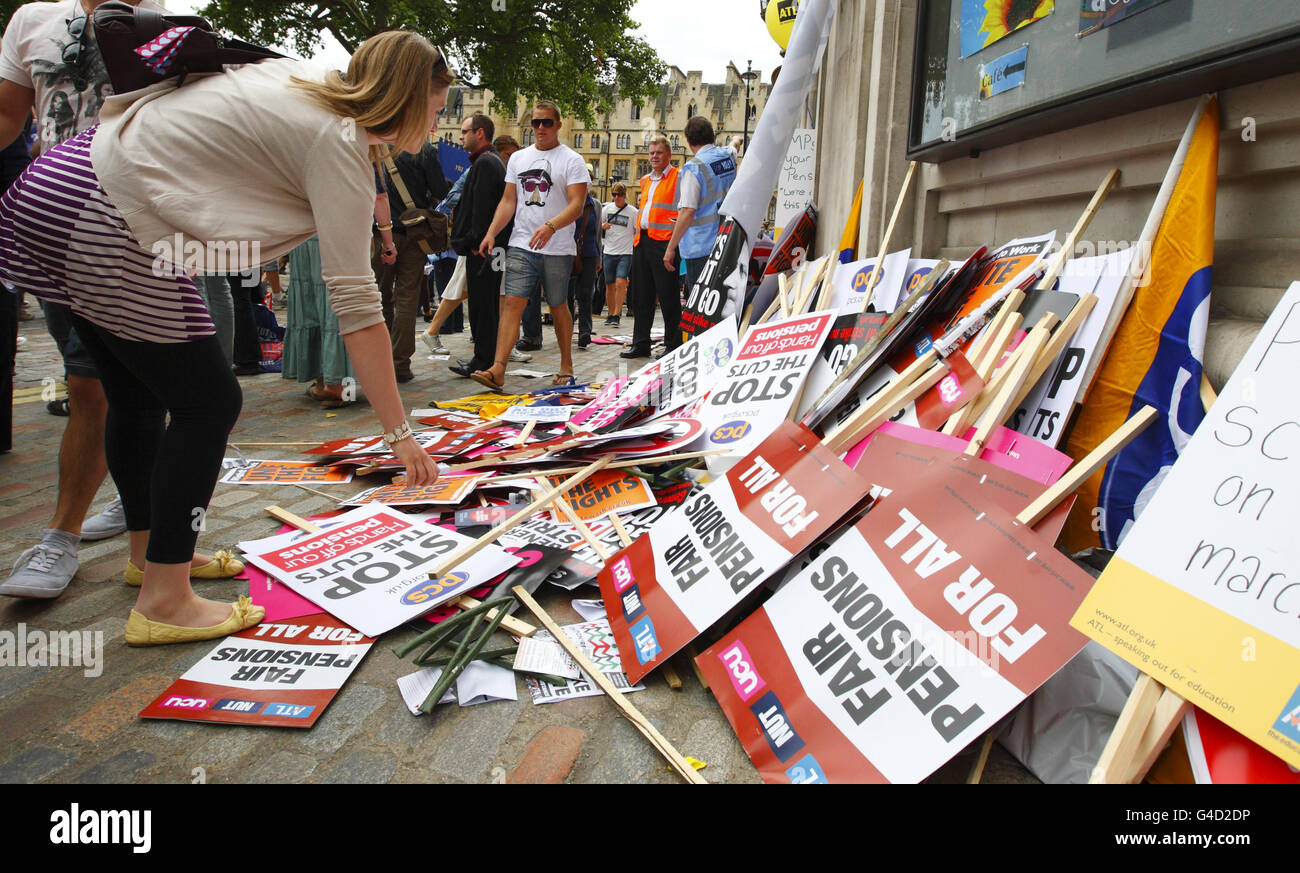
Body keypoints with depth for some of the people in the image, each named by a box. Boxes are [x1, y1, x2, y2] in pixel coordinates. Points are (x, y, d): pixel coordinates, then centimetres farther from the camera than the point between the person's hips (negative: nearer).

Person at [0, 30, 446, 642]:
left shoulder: (296, 77, 12)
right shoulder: (340, 144, -15)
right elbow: (355, 303, -20)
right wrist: (398, 432, -17)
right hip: (104, 227, -10)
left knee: (139, 397, 18)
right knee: (208, 403, -3)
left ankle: (150, 550, 36)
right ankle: (163, 603, 3)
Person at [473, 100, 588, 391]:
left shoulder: (571, 160, 0)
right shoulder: (518, 158, 16)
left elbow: (577, 204, -10)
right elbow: (508, 201, 16)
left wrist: (550, 226, -26)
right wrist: (491, 233, 2)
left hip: (558, 249, -3)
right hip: (520, 245, 3)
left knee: (558, 307, 6)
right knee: (512, 302, -8)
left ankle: (566, 366, 22)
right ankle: (498, 370, -15)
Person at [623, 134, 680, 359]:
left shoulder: (678, 177, -1)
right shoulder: (645, 180, 22)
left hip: (663, 241, -7)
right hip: (642, 240, 8)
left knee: (668, 296, -3)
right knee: (641, 295, 10)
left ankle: (673, 345, 6)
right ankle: (641, 344, 17)